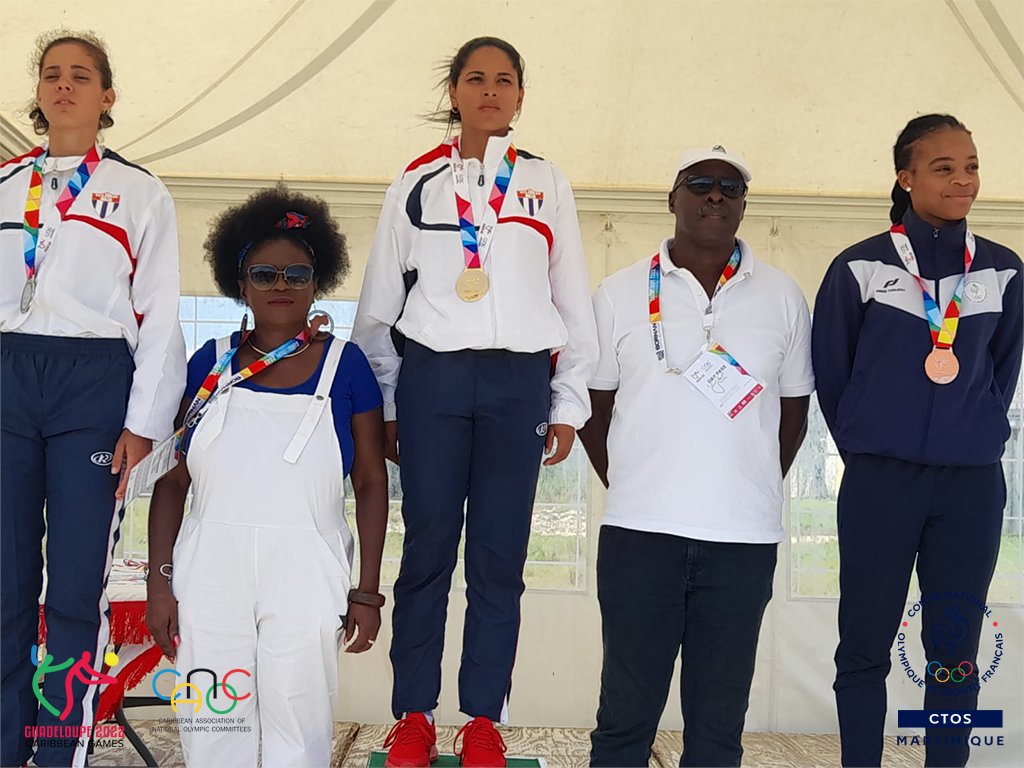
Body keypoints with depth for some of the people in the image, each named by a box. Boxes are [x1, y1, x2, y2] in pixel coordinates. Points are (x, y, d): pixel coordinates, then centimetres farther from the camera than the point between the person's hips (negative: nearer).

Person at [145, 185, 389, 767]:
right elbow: (173, 479, 9)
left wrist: (367, 591, 1)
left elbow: (371, 483, 5)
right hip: (209, 570, 2)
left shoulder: (344, 363, 4)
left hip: (307, 573, -1)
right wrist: (160, 581, 3)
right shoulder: (211, 362, 8)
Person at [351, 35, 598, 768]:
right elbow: (380, 302, 9)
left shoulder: (547, 183, 9)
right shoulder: (415, 184, 8)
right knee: (428, 548, 2)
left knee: (501, 554, 4)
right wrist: (381, 403, 6)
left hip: (518, 382, 1)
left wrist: (569, 404, 5)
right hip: (432, 378, 0)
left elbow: (574, 300, 9)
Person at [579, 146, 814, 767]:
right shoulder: (621, 293, 6)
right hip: (639, 531, -1)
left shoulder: (783, 297, 8)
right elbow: (594, 405, 10)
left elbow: (794, 410, 13)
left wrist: (755, 491, 8)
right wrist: (627, 487, 5)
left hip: (745, 538, 1)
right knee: (626, 715, 5)